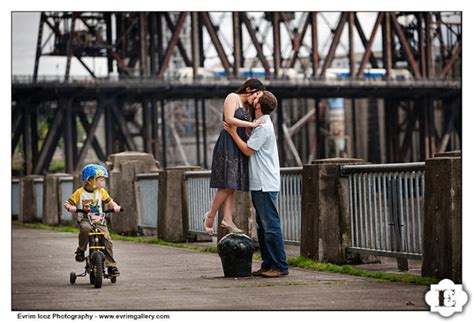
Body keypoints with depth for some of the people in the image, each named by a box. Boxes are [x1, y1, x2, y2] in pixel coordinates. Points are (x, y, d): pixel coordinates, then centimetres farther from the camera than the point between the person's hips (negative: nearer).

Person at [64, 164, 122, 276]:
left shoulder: (101, 191, 7)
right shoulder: (80, 192, -5)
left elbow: (109, 201, 12)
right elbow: (67, 203, -4)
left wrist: (115, 206, -11)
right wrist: (70, 207, -27)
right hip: (85, 219, -3)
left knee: (107, 240, -13)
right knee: (86, 228, -39)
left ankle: (111, 266, -4)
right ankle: (81, 250, -16)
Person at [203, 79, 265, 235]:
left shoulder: (246, 106, 22)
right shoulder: (232, 98, -3)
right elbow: (229, 119, -16)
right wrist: (251, 124, -15)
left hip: (240, 145, 9)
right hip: (228, 143, -9)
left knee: (232, 186, 2)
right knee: (228, 184, -13)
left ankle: (227, 219, -2)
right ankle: (211, 215, -2)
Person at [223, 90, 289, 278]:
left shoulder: (263, 127, -14)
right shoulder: (263, 124, 17)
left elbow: (248, 150, -13)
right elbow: (251, 147, 23)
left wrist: (232, 132, -4)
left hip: (265, 185, -11)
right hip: (259, 184, 11)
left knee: (271, 225, -10)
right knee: (262, 226, 12)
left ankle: (280, 266, -9)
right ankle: (268, 264, 15)